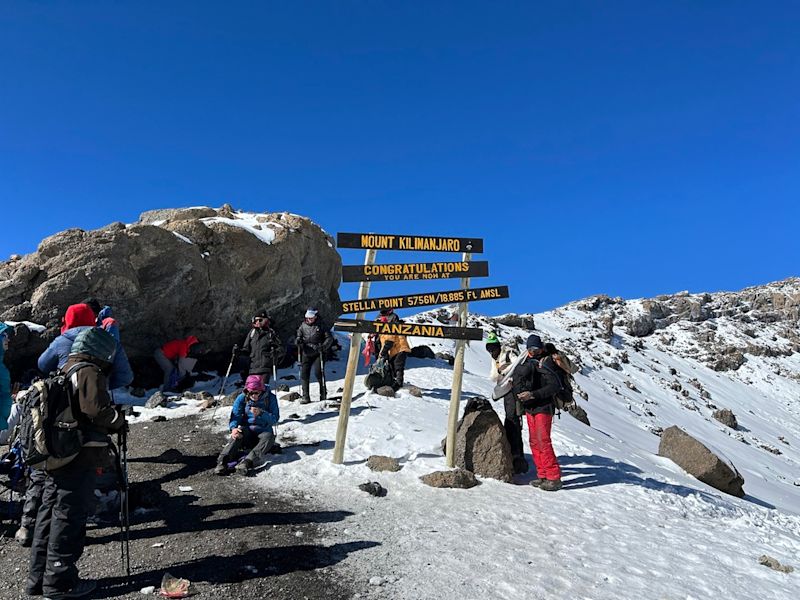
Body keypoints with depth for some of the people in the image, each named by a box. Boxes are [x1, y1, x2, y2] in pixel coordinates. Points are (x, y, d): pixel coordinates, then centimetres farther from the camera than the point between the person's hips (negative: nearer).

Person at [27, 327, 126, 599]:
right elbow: (98, 409, -26)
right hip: (79, 458, -10)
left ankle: (38, 577, 26)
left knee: (49, 513, 16)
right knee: (70, 516, -1)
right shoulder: (89, 372, -13)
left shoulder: (64, 370, 17)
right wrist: (119, 420, -8)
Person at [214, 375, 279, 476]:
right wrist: (233, 428, -29)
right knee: (238, 434, -33)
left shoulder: (270, 398, -8)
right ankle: (222, 461, -46)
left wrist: (261, 414, -29)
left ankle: (247, 462, -55)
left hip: (263, 430, -1)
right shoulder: (242, 398, -3)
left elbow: (274, 419, -10)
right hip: (246, 429, 1)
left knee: (268, 437, -35)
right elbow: (235, 415, -7)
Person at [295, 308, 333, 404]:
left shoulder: (321, 325, -1)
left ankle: (323, 394, 11)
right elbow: (299, 336, 17)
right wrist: (298, 340, -6)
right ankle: (305, 396, 5)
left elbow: (329, 338, -2)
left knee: (318, 372, -9)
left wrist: (323, 347, -17)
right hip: (306, 353, 3)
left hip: (318, 353, -3)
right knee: (304, 374, -2)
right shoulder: (303, 326, 8)